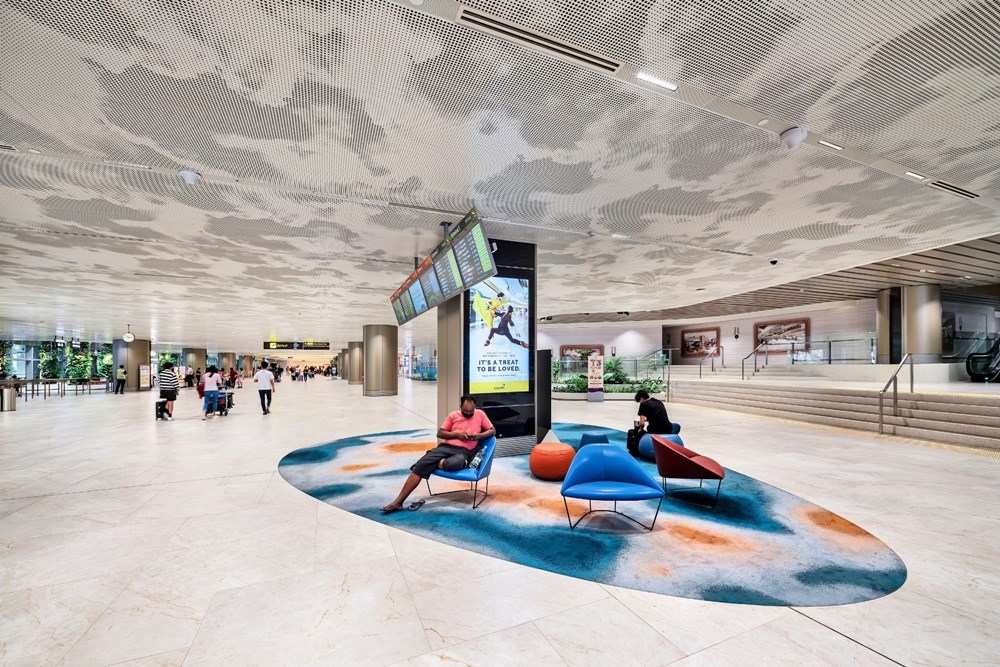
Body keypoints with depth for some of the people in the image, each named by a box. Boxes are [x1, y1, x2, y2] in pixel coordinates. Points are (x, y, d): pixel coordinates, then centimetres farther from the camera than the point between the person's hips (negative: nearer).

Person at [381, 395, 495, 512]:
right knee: (420, 466, -20)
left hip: (464, 452, -3)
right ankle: (398, 501, -15)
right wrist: (457, 434, -6)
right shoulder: (453, 415, 14)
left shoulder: (480, 414, 11)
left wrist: (479, 435, -9)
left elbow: (493, 431, 12)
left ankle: (432, 463, -10)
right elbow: (440, 433, 11)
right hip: (446, 447, 3)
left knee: (454, 463, -41)